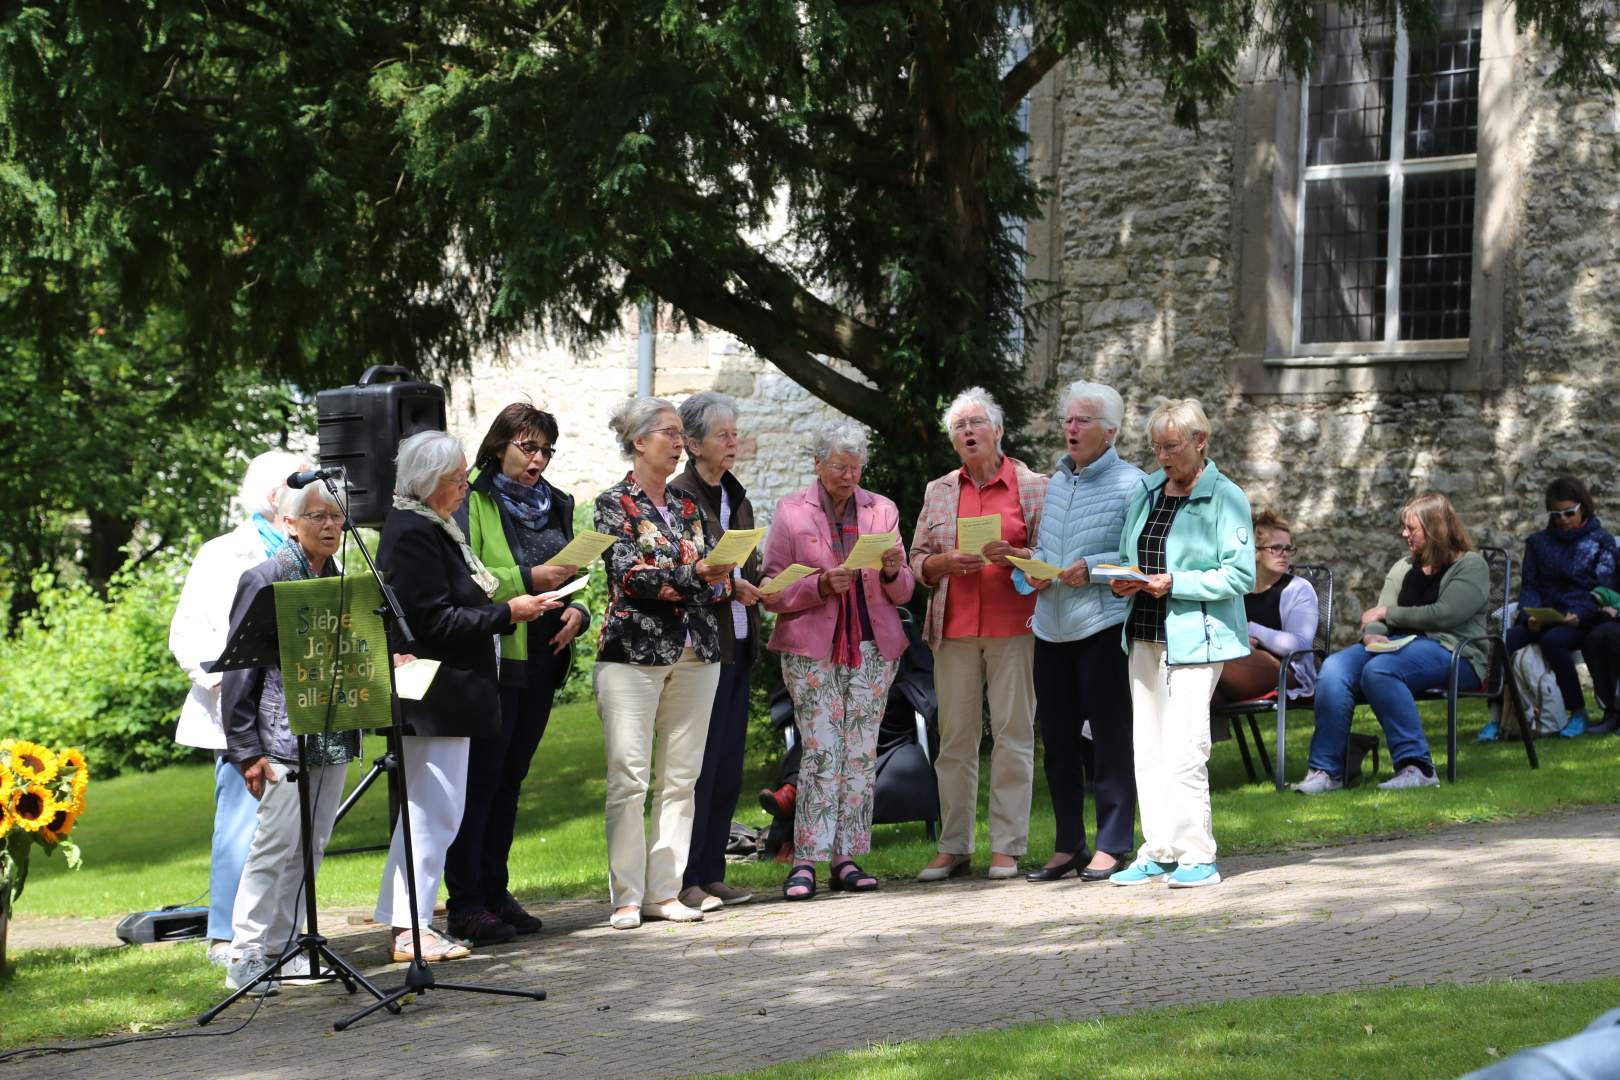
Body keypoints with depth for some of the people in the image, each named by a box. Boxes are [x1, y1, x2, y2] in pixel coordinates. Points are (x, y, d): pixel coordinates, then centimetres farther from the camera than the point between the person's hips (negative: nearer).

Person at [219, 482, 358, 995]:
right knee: (278, 842, -9)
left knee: (311, 847, 8)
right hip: (282, 741, -6)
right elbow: (240, 670, -7)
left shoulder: (338, 582, 13)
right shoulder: (263, 581, -5)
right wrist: (246, 750, -11)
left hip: (332, 740, 6)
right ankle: (248, 957, -2)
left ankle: (287, 949, 15)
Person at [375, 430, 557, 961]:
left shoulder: (434, 528, 17)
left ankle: (402, 921, 19)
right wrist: (508, 613, -16)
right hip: (436, 697, -11)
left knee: (425, 810, 14)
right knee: (434, 812, -7)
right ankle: (411, 930, -4)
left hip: (448, 693, 11)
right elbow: (434, 620, -21)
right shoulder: (412, 533, -16)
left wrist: (511, 604, 12)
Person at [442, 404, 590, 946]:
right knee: (479, 780, -6)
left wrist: (577, 610, 0)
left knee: (509, 779, 12)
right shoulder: (473, 501, -5)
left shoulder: (557, 506, 17)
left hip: (541, 660, 7)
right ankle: (465, 904, -4)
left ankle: (494, 892, 18)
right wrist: (529, 579, -21)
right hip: (491, 659, -7)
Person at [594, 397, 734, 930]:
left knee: (681, 778, 3)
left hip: (694, 654, 5)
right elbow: (627, 573, -12)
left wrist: (720, 580, -10)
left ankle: (665, 890, 8)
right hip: (632, 651, -5)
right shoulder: (615, 503, 1)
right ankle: (626, 896, -3)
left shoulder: (688, 506, 17)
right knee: (628, 778, -8)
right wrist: (693, 575, -21)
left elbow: (712, 578, 13)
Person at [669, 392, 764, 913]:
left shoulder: (736, 498, 17)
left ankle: (711, 874, 16)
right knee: (698, 765, -7)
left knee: (728, 767, 9)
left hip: (737, 646, 8)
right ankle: (685, 879, -2)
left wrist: (758, 584, 2)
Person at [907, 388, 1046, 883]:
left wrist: (1013, 555, -15)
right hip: (954, 628, 3)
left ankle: (1007, 846, 1)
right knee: (955, 737, 2)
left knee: (1012, 735, -3)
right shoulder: (938, 492, 15)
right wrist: (946, 562, -6)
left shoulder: (1032, 487, 5)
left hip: (1013, 624, -3)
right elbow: (918, 561, 14)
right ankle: (953, 846, 8)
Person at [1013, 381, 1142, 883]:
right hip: (1051, 629, 7)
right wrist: (1029, 573, 0)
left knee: (1108, 738, -2)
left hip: (1103, 628, -7)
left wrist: (1092, 568, -20)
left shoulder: (1130, 483, -5)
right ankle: (1067, 846, 19)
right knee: (1057, 739, 10)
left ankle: (1112, 845, 6)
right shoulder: (1055, 483, 15)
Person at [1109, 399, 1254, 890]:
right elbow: (1126, 555, 23)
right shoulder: (1144, 491, 13)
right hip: (1146, 633, 7)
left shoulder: (1226, 498, -6)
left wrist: (1175, 584, -18)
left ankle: (1197, 856, -6)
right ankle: (1159, 853, 13)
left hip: (1194, 635, -7)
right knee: (1147, 746, 7)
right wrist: (1124, 582, 0)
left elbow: (1240, 574, -11)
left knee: (1184, 750, -12)